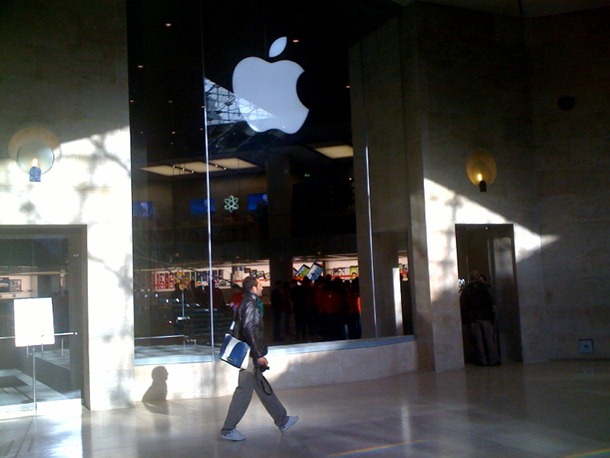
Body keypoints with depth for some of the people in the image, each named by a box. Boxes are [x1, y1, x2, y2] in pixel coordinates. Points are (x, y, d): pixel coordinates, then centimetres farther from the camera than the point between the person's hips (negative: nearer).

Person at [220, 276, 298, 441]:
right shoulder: (250, 305, -16)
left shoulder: (246, 303, 14)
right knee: (244, 390, -4)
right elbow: (249, 331, -23)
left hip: (248, 354, 10)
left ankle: (282, 421, 25)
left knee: (263, 388, 15)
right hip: (250, 355, -10)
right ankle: (228, 429, 3)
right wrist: (259, 354, -21)